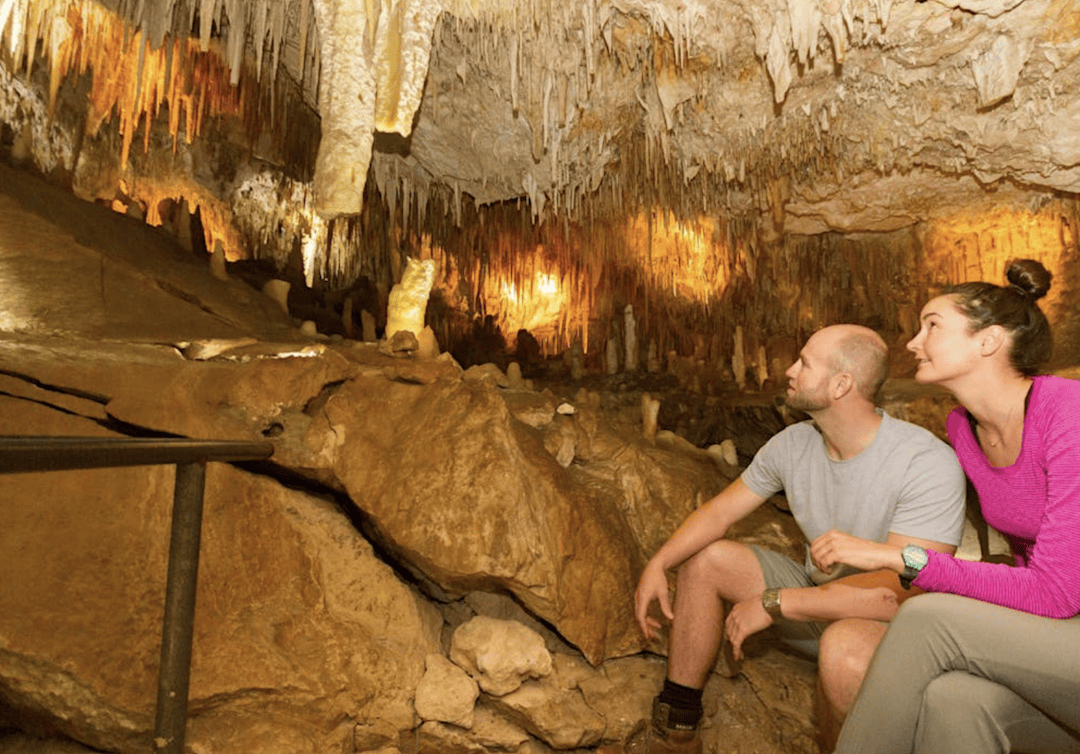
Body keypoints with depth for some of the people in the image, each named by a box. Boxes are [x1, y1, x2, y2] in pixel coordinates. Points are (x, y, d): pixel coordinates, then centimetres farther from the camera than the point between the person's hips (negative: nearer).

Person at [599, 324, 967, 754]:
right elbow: (720, 511, 1)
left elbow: (904, 591, -33)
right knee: (703, 560, -4)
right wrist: (658, 565, -14)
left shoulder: (929, 465, -26)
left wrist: (774, 603, -29)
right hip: (819, 597, 7)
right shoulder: (793, 444, -6)